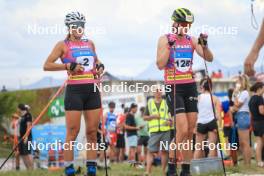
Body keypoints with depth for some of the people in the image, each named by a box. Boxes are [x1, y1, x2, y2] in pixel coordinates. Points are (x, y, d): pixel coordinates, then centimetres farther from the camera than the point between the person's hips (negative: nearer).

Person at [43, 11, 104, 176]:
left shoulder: (90, 43, 14)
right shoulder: (63, 45, 1)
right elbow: (47, 65, -4)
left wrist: (100, 66, 10)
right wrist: (68, 66, -14)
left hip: (92, 90, 5)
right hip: (74, 90, -5)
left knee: (92, 132, 4)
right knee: (73, 133, -7)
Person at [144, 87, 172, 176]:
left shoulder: (166, 103, 10)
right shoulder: (149, 103, 11)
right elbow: (145, 117, 13)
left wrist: (170, 121, -8)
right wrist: (152, 116, -6)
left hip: (165, 131, 0)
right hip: (154, 131, 0)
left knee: (164, 151, 2)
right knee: (151, 151, -8)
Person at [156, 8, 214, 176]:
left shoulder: (191, 40, 7)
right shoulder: (165, 39, -4)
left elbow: (209, 58, 0)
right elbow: (160, 65, -14)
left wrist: (204, 44, -16)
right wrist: (170, 44, -20)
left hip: (190, 87, 5)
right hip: (173, 88, -4)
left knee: (190, 132, 3)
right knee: (183, 130, -16)